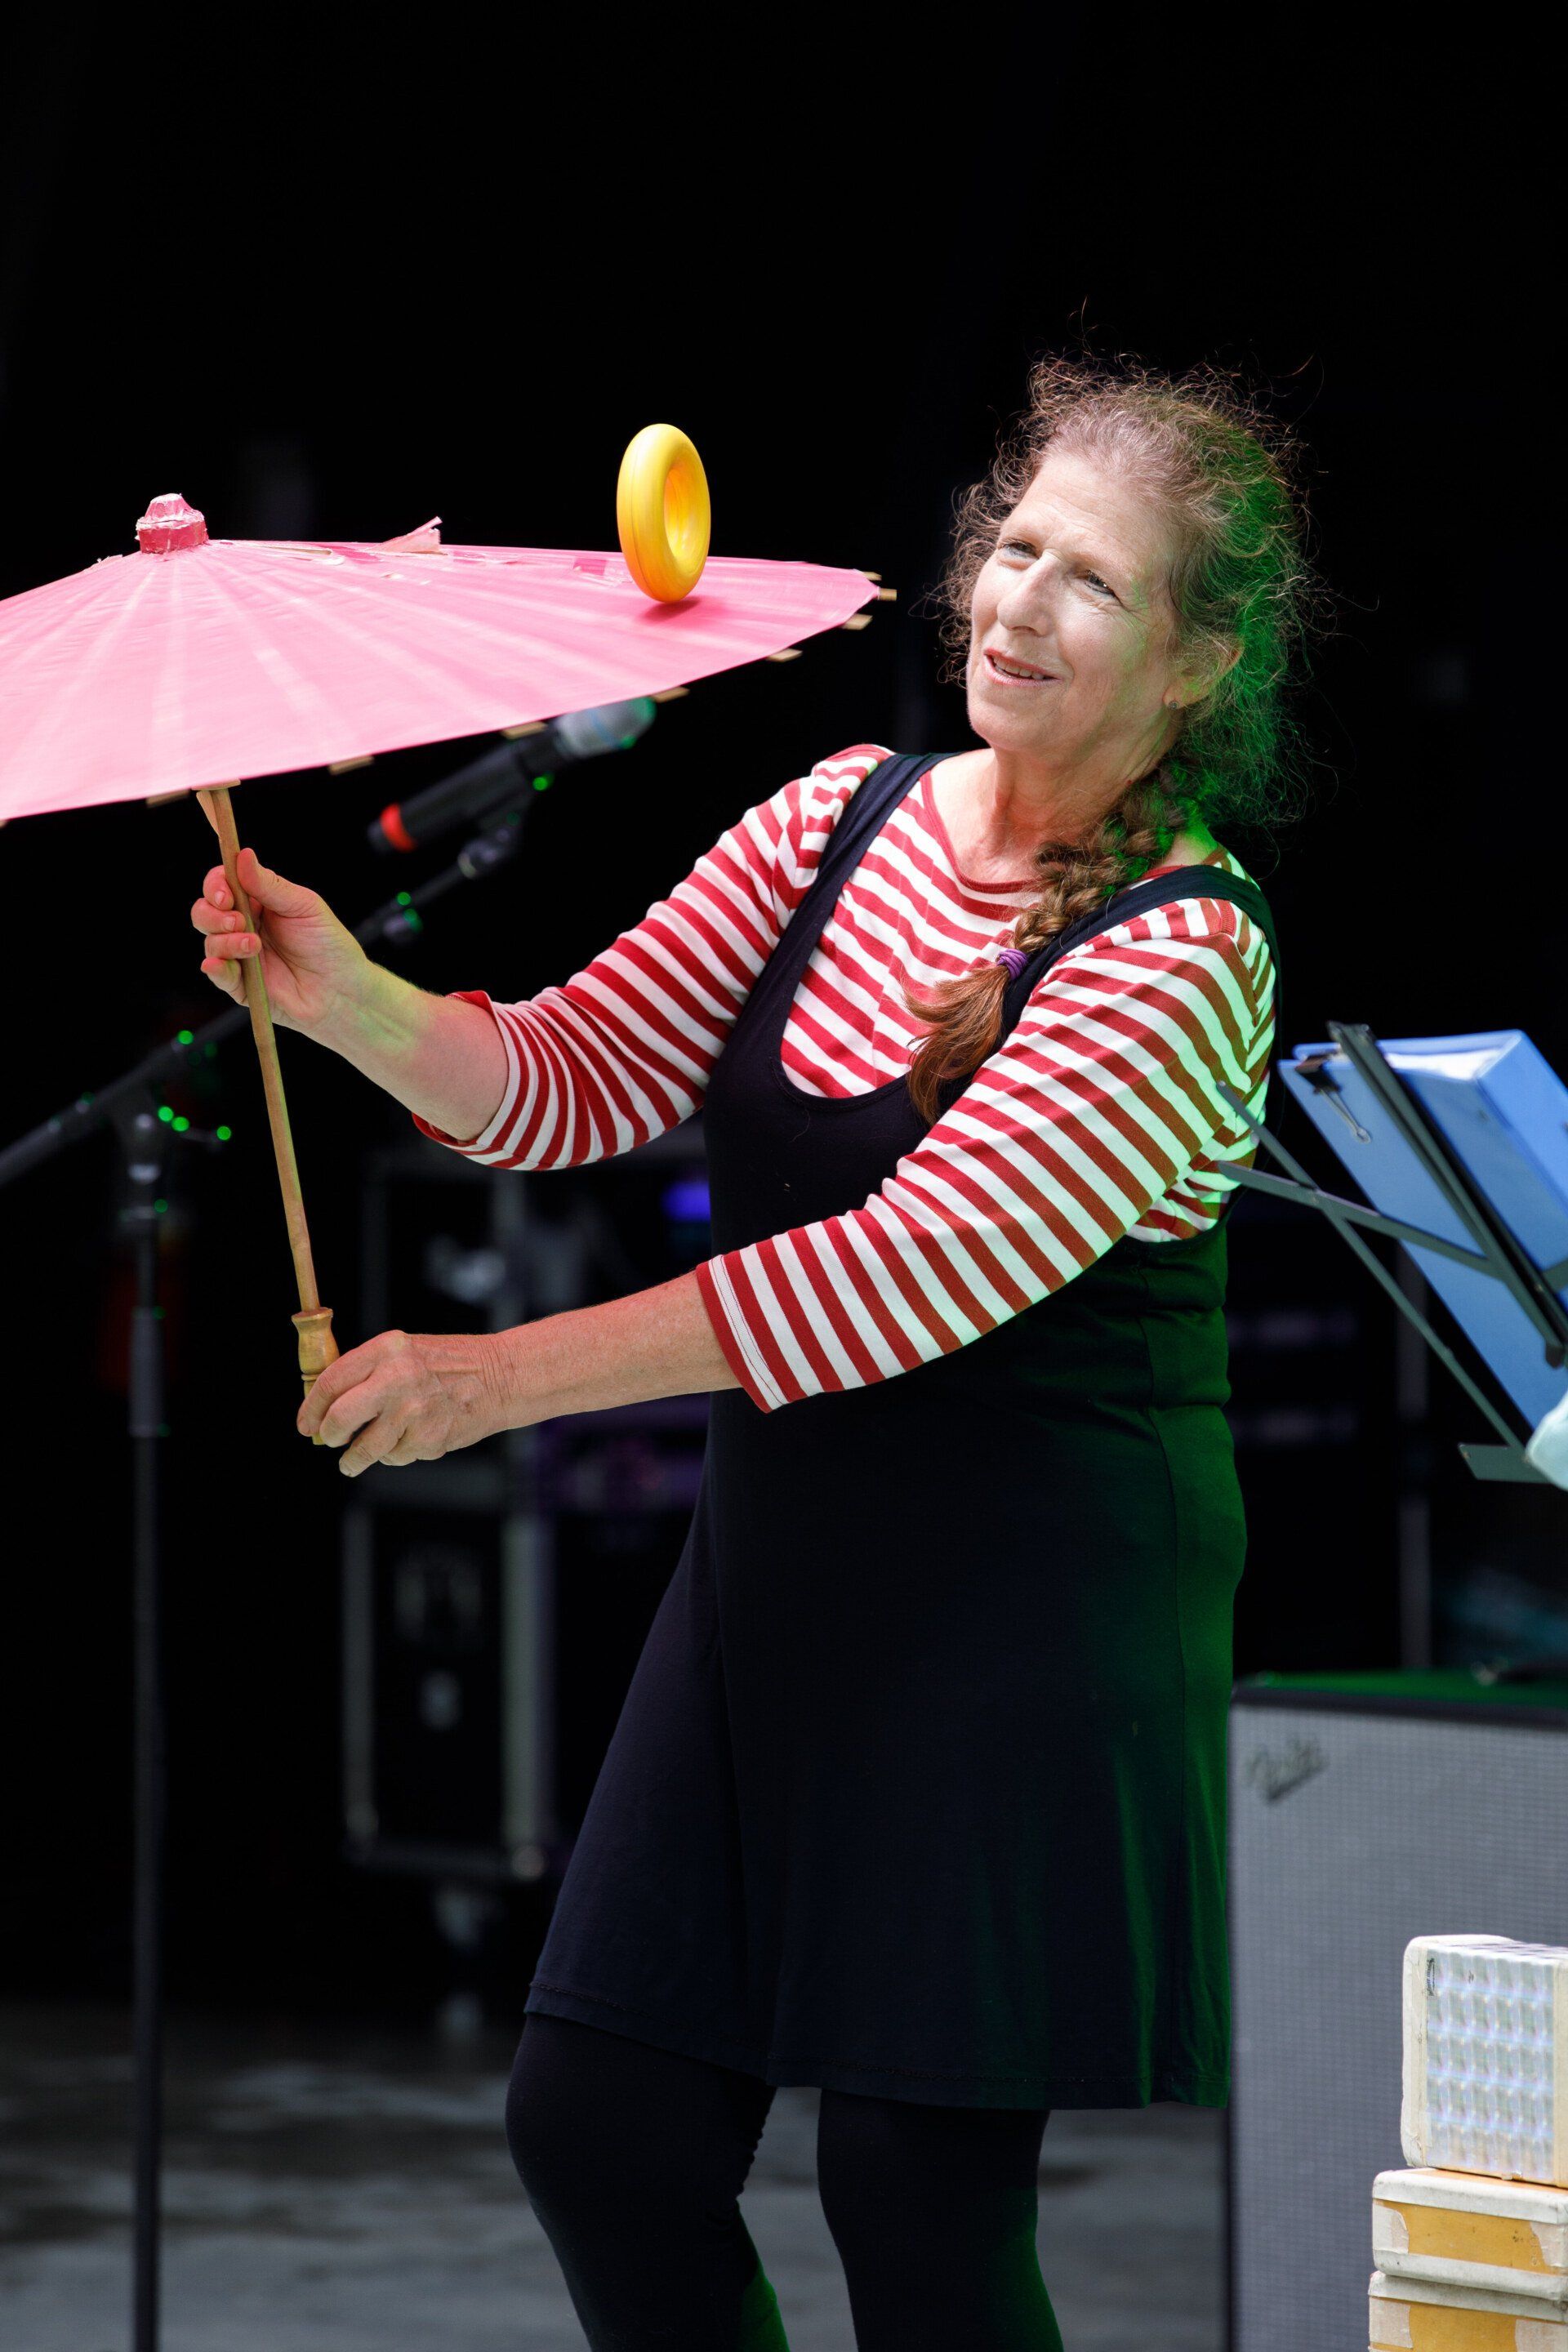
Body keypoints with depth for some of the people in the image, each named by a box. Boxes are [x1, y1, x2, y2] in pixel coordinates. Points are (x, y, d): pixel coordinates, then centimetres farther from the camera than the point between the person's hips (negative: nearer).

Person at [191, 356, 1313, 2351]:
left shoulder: (1184, 955, -15)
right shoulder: (841, 819, 5)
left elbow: (923, 1273, -25)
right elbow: (574, 1080, 2)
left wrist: (504, 1374, -27)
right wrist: (349, 1001, -20)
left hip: (1036, 1608, -6)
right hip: (782, 1565, 7)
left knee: (918, 2186, -3)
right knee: (594, 2124, 5)